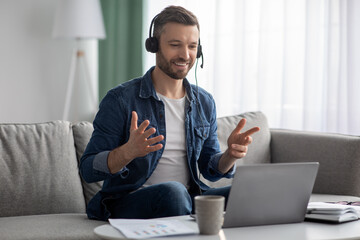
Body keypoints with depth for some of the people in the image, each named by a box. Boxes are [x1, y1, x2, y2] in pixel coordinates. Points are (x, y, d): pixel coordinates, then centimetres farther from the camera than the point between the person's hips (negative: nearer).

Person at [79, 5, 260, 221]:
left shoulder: (205, 103, 10)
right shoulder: (120, 100, -8)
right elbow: (88, 170, -10)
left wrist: (230, 155, -8)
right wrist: (128, 152, -31)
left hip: (188, 200, 4)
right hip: (130, 202, -4)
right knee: (172, 191, -37)